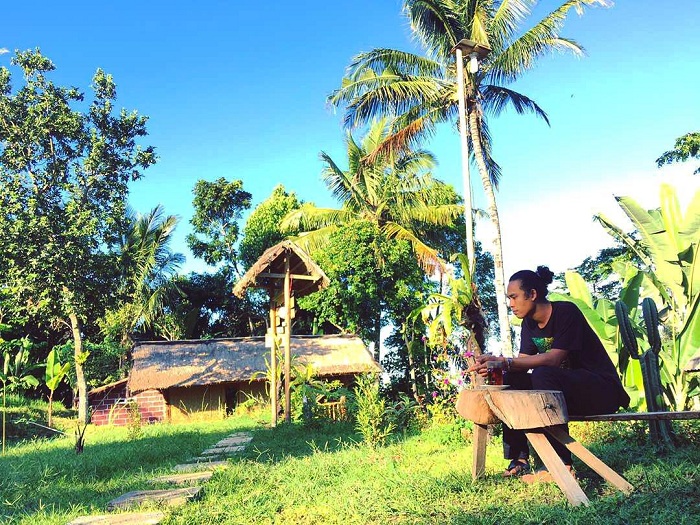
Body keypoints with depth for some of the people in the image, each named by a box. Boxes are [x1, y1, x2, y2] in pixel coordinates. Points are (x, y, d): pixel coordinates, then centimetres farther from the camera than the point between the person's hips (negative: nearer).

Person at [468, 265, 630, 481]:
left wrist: (505, 362, -34)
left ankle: (561, 463, -31)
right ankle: (519, 458, -8)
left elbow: (553, 359, -28)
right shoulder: (529, 323, 6)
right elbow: (523, 361, -3)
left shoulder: (566, 312, -18)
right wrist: (495, 363, -22)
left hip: (602, 390, -8)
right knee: (510, 379, -8)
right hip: (563, 389, 8)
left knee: (543, 374, -34)